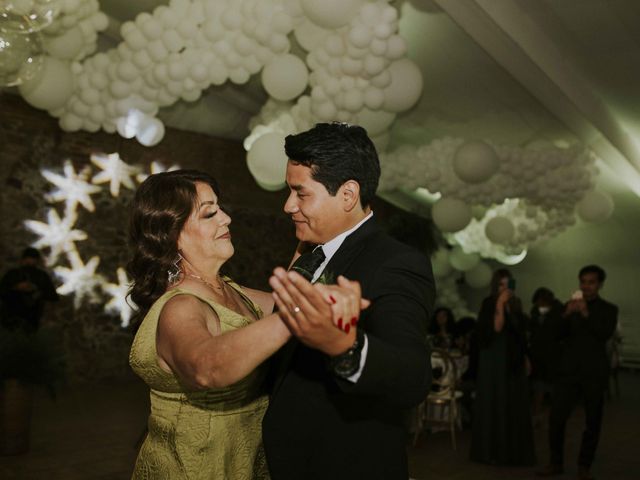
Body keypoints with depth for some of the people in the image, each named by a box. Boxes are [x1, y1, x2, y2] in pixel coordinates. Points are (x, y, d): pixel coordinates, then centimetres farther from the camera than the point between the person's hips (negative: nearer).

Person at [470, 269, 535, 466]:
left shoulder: (516, 303, 9)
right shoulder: (488, 303, -8)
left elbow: (521, 332, 15)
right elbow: (496, 328, -21)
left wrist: (525, 356, 13)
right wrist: (500, 305, -24)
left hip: (514, 360, 6)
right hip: (494, 359, -6)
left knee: (515, 405, 8)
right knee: (494, 404, -2)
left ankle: (514, 451, 18)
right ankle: (491, 451, 5)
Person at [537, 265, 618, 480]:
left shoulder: (608, 309, 4)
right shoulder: (570, 305, 9)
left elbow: (606, 334, -14)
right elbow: (558, 334, -1)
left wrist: (587, 314, -25)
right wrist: (567, 314, -17)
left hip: (595, 373, -1)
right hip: (568, 370, 1)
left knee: (592, 422, 6)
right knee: (556, 418, -4)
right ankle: (556, 462, 10)